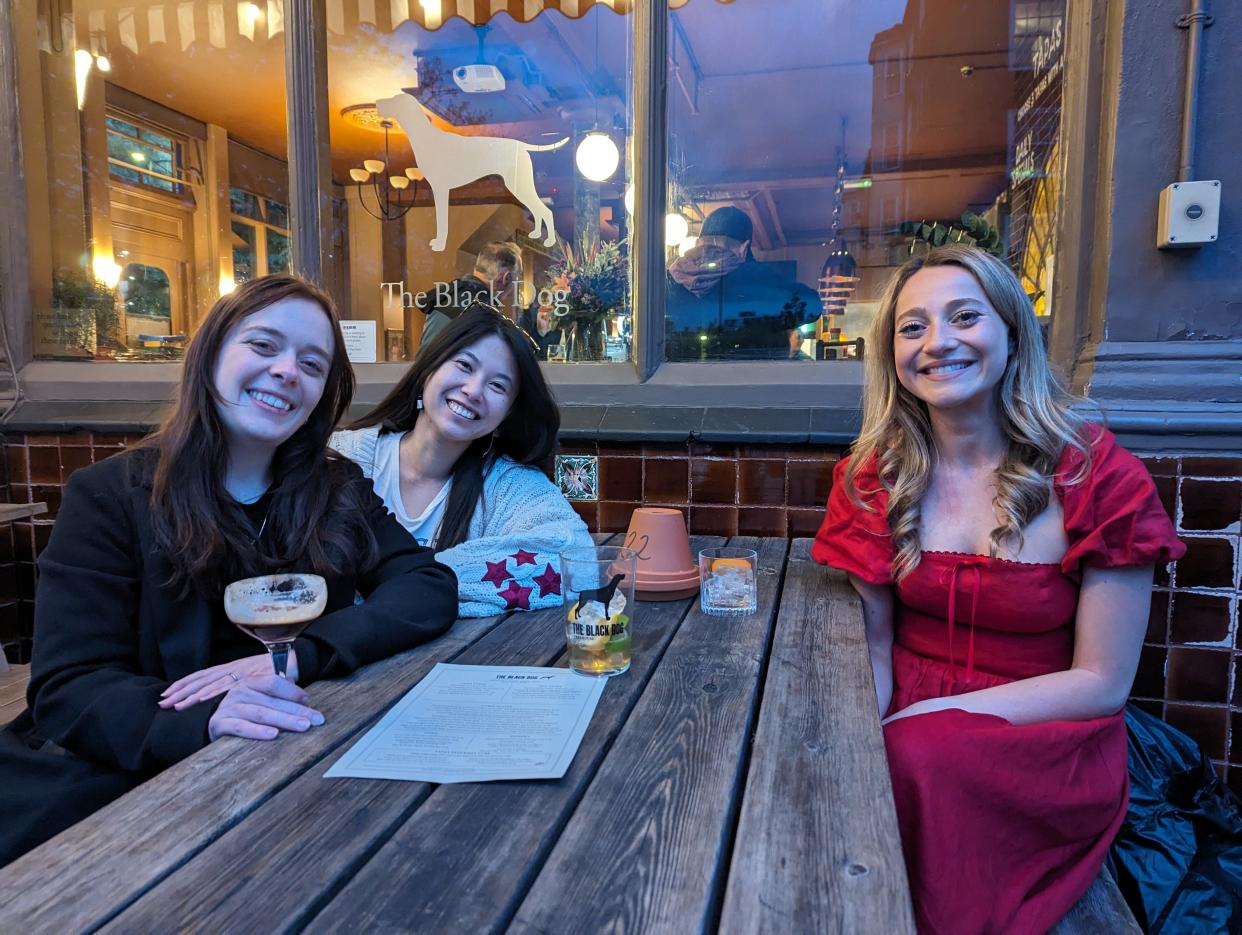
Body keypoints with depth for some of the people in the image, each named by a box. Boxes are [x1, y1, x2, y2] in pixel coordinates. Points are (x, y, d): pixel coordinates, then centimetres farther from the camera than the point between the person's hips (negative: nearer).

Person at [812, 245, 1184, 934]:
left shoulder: (1098, 476, -8)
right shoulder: (873, 476, 0)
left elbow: (1102, 684, -7)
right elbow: (871, 644, 2)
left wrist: (928, 718, -17)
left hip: (1042, 745, -2)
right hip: (902, 734, 2)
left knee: (915, 760, -31)